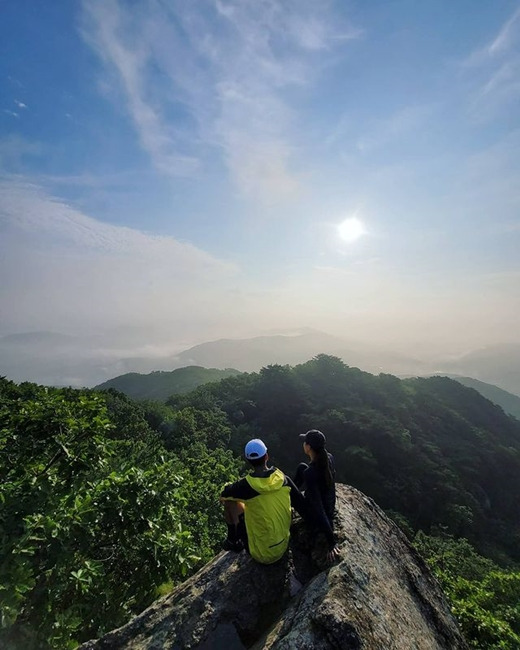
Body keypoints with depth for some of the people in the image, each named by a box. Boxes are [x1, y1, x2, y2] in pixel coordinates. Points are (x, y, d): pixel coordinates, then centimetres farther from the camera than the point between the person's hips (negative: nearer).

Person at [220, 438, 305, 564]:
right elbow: (301, 504, -2)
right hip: (283, 547, 4)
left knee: (229, 501, 5)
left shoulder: (246, 485, -22)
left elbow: (224, 495, -3)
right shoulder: (283, 479, -11)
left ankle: (233, 541, 23)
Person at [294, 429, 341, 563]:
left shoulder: (309, 474, -39)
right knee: (301, 466, 17)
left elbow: (319, 510, -36)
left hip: (314, 514, -6)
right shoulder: (329, 458, -19)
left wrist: (331, 543, -28)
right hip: (330, 503, 6)